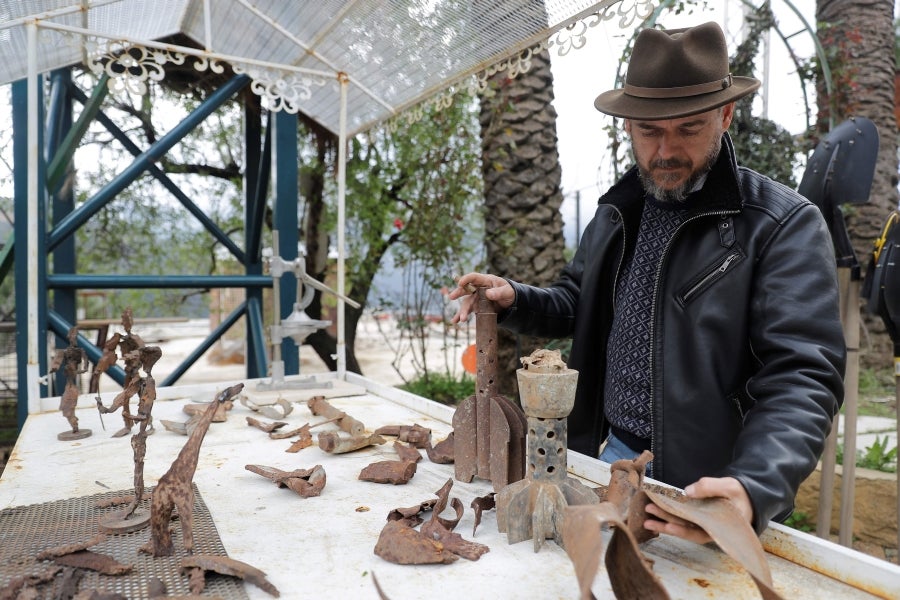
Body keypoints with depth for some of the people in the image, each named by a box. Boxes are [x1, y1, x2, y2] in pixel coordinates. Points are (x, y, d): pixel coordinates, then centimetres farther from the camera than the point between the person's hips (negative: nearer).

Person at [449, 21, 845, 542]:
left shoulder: (786, 224, -14)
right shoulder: (616, 211, 4)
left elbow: (801, 376, -22)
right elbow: (579, 305, 15)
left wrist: (755, 488, -38)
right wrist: (514, 299, -4)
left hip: (710, 491, -5)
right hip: (612, 458, 5)